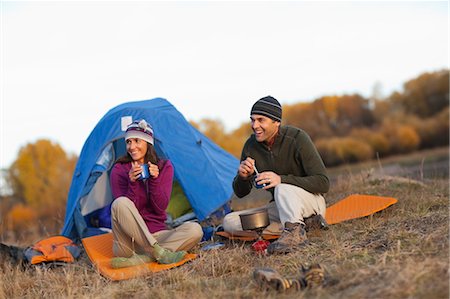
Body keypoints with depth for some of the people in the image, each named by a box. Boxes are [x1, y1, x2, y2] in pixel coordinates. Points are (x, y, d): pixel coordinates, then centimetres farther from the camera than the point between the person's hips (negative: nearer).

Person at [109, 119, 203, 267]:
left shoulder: (165, 166, 4)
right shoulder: (119, 170, -2)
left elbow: (160, 208, -5)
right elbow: (125, 209, -11)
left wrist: (154, 180, -19)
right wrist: (132, 183, -24)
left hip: (156, 235, 3)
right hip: (129, 242, -2)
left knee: (195, 230, -24)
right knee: (120, 203, -32)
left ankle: (136, 260, -31)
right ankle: (158, 252, -33)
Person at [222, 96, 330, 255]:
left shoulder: (297, 138, -19)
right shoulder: (251, 146, -4)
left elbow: (323, 183, -24)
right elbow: (240, 193, 3)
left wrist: (281, 179, -34)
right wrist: (243, 176, -23)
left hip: (310, 201, -7)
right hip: (280, 207, 7)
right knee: (229, 222, -14)